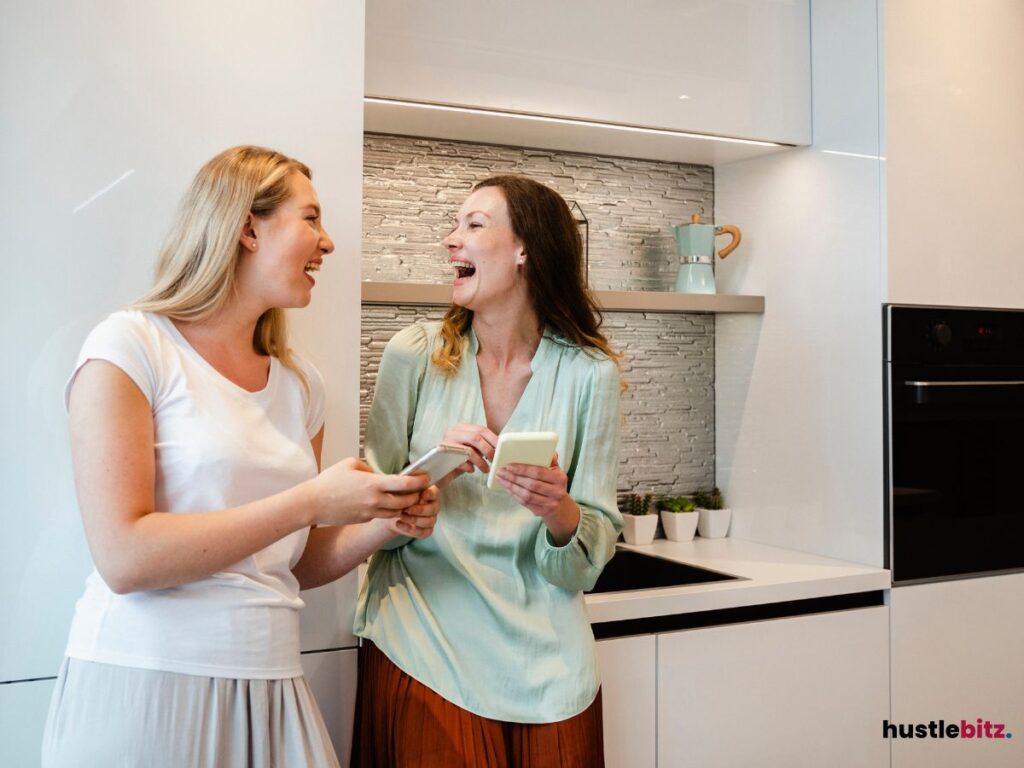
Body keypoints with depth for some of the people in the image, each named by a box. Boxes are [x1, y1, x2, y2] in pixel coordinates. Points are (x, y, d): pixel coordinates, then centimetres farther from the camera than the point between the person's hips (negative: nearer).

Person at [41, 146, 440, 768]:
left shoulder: (301, 383, 10)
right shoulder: (132, 345, -8)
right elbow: (125, 559, -17)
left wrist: (386, 524, -2)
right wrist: (312, 500, -18)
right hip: (144, 680, -5)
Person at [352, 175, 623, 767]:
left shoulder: (590, 374, -4)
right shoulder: (414, 354, -3)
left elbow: (591, 559, -1)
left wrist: (561, 514, -23)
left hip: (546, 667, 1)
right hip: (423, 655, 0)